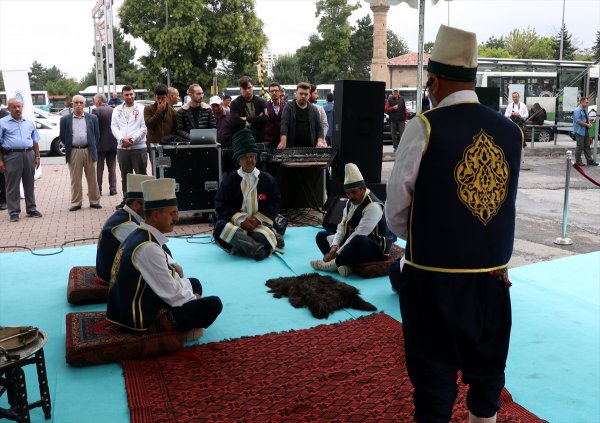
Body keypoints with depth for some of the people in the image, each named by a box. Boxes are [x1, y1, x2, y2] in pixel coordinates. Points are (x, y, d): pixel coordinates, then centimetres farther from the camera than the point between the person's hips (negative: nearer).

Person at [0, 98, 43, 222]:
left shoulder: (29, 123, 14)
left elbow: (35, 142, 17)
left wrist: (37, 156, 9)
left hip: (29, 155, 4)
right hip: (12, 155, -4)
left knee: (29, 184, 10)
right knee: (13, 185, 0)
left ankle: (31, 209, 19)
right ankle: (14, 212, 6)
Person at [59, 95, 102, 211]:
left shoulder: (92, 118, 6)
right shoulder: (65, 119, 5)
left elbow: (97, 135, 10)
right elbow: (62, 136, 10)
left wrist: (92, 147, 6)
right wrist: (68, 147, 6)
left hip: (89, 151, 0)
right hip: (73, 152, 0)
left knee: (92, 179, 5)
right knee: (75, 180, 4)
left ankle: (94, 201, 14)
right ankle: (76, 203, 10)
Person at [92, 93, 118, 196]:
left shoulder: (96, 111, -10)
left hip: (100, 144, -4)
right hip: (112, 143, 4)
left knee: (98, 168, 4)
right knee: (112, 168, 10)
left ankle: (98, 190, 6)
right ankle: (112, 189, 10)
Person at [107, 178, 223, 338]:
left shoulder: (138, 236, 4)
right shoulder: (149, 248, -27)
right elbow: (171, 295, -21)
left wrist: (192, 295, 3)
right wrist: (194, 300, -3)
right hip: (143, 319, -10)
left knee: (194, 283, 21)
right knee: (213, 305, -10)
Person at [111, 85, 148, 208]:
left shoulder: (141, 109, 1)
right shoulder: (117, 110, 11)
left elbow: (144, 128, -5)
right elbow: (114, 127, 4)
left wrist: (132, 139, -14)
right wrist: (122, 139, -13)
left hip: (138, 147, -3)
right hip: (122, 148, 4)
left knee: (141, 175, -2)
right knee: (125, 176, 11)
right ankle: (126, 199, 20)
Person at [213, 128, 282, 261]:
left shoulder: (267, 179, 7)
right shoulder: (229, 179, 4)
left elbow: (275, 204, 6)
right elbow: (221, 205, 0)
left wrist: (258, 219, -11)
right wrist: (241, 220, -15)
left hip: (259, 222, -1)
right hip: (234, 222, 1)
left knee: (262, 236, -37)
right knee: (221, 227, -34)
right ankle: (258, 249, -36)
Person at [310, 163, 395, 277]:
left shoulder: (373, 207, -25)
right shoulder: (350, 202, 5)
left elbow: (359, 235, -30)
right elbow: (342, 225, 4)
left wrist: (337, 252, -29)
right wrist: (335, 245, -14)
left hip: (376, 247, -10)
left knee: (358, 241, -44)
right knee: (321, 236, 4)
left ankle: (333, 265, -20)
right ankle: (343, 263, -21)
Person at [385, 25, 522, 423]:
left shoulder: (425, 126, -14)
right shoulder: (511, 131, -1)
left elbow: (397, 205, -7)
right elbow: (506, 203, 5)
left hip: (435, 274, -4)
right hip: (494, 273, 5)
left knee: (435, 374, 11)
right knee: (487, 368, 21)